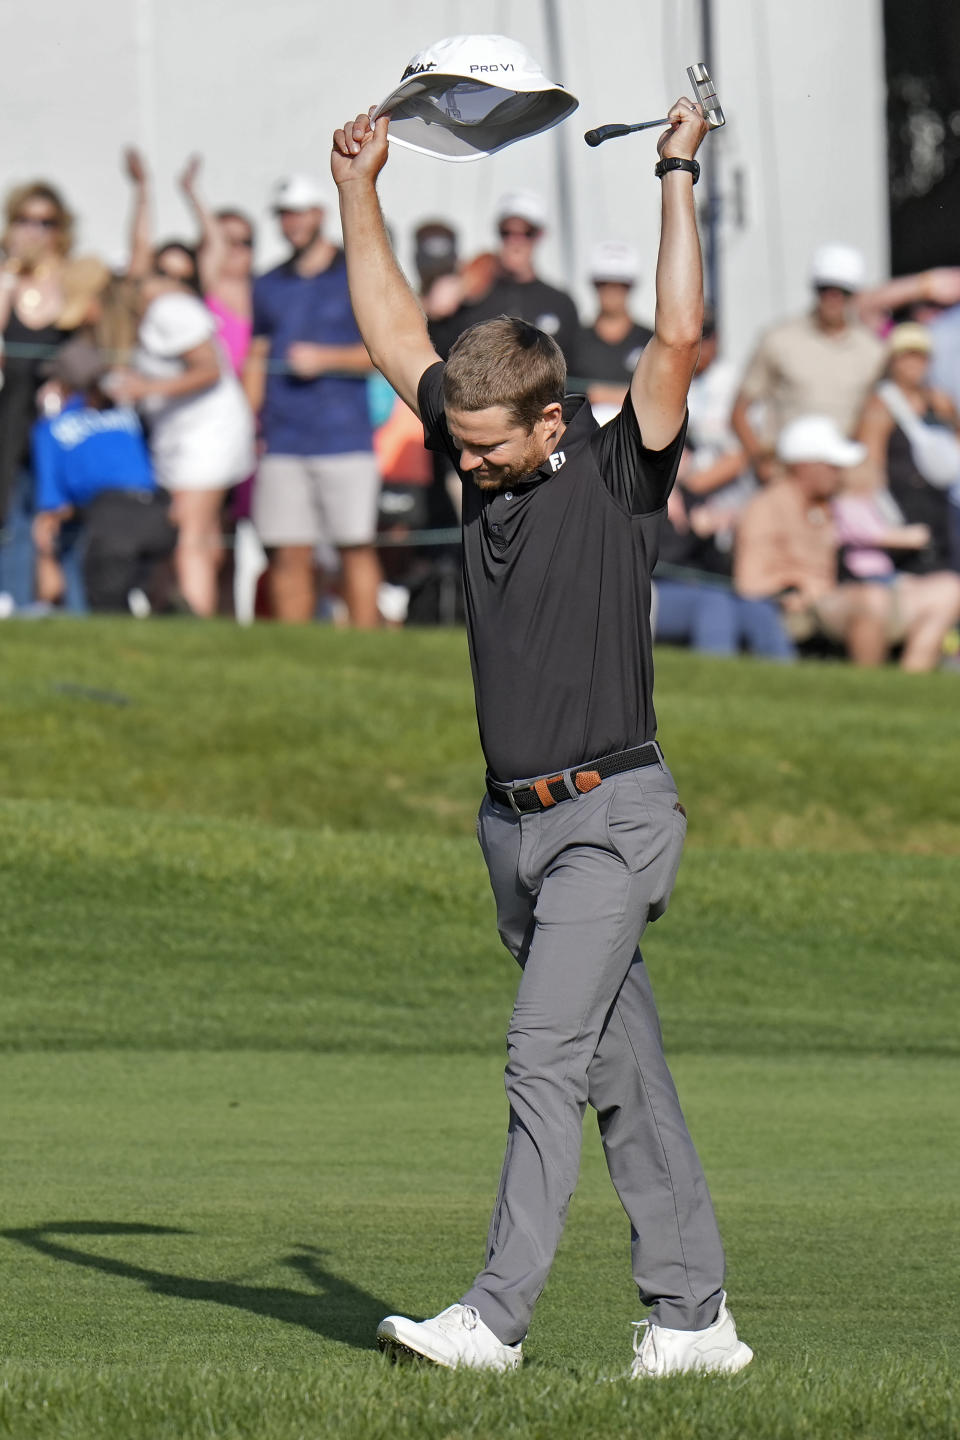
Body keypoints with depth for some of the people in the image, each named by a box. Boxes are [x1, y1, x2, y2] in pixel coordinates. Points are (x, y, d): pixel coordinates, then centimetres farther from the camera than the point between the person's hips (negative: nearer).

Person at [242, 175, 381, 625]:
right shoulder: (268, 287, 18)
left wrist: (326, 358, -12)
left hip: (344, 437, -4)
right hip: (283, 444, 4)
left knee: (356, 549, -5)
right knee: (287, 554, 0)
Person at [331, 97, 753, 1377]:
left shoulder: (622, 475, -7)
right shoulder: (482, 468, 10)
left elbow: (678, 338, -19)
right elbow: (395, 334, 17)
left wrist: (678, 177, -17)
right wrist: (358, 188, 15)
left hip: (610, 814, -7)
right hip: (515, 823, 7)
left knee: (546, 1054, -15)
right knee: (621, 1072, 8)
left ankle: (497, 1316, -19)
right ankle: (693, 1317, 10)